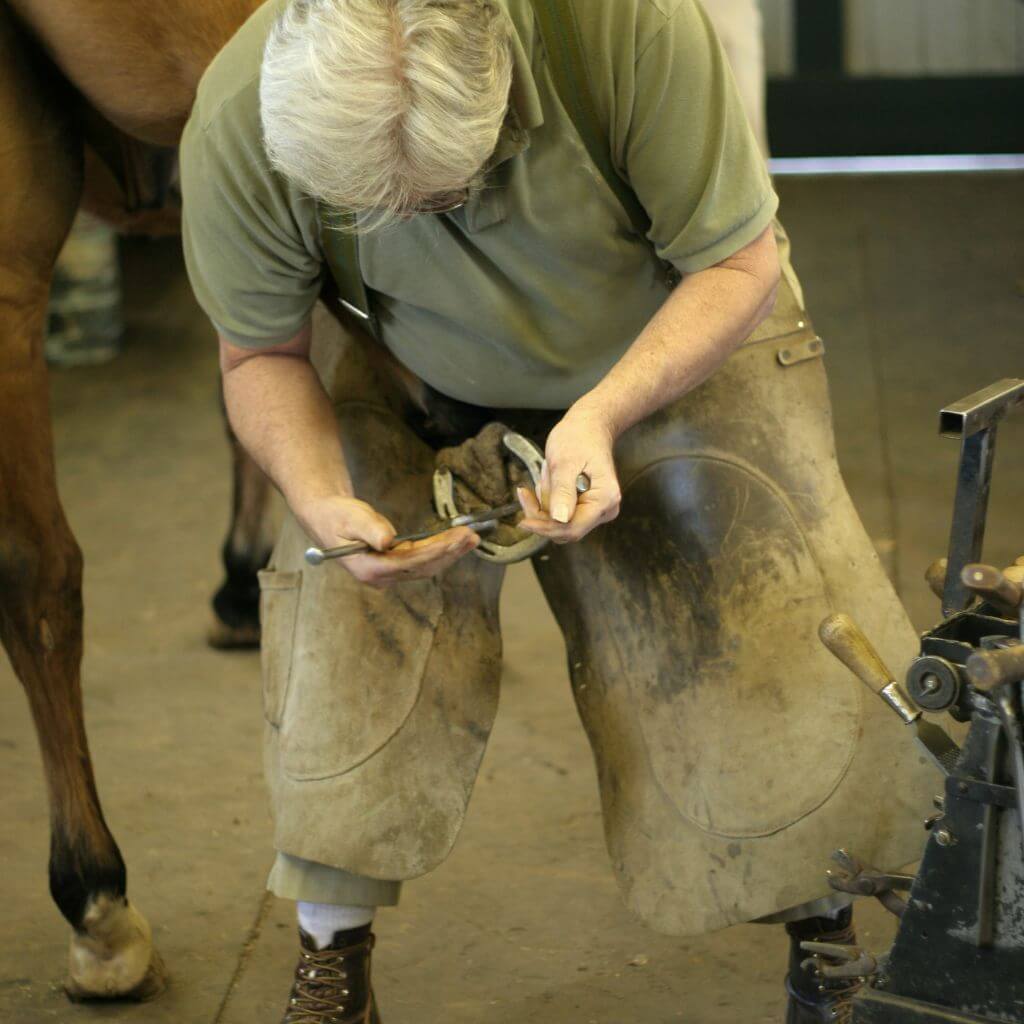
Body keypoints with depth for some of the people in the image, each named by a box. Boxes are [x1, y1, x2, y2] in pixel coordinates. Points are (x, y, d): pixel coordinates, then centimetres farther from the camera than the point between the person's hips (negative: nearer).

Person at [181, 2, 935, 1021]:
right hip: (418, 384, 1)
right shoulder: (235, 127, -33)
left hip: (683, 341, -1)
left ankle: (824, 939, 26)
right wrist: (322, 501, -33)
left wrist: (603, 414, -39)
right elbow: (260, 354, -13)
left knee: (771, 656, -2)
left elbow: (742, 262, -24)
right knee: (349, 638, -13)